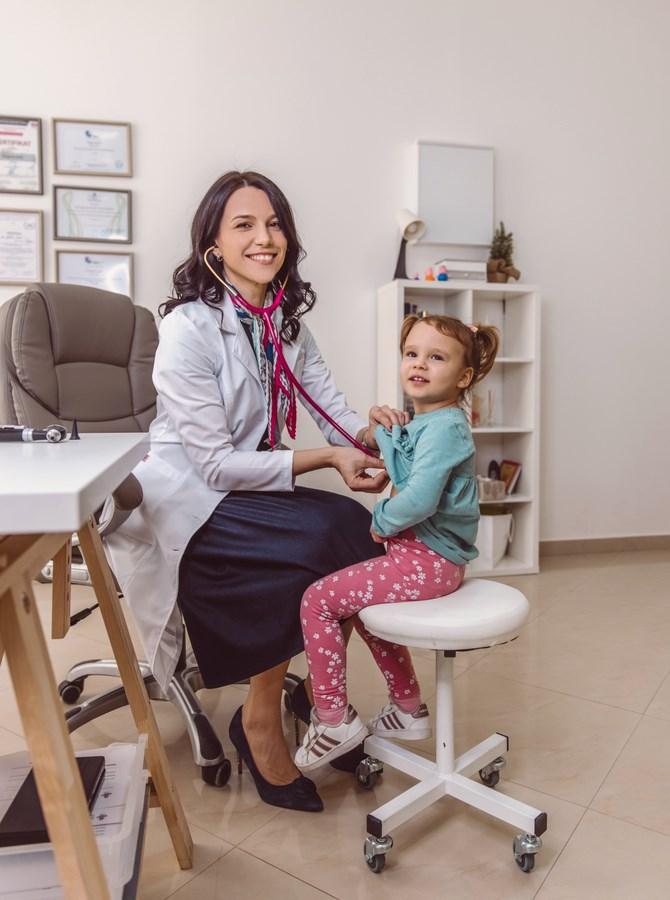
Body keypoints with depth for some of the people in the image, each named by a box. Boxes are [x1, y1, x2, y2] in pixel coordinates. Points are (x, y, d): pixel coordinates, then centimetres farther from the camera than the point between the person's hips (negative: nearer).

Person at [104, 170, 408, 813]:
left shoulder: (287, 324, 6)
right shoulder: (188, 328, -16)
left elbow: (333, 412, 0)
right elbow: (214, 463, -20)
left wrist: (368, 430, -23)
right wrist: (324, 460, -26)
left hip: (249, 492, 6)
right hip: (183, 503, -6)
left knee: (354, 525, -19)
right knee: (320, 537, -27)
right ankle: (260, 720, -8)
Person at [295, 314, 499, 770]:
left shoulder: (445, 426, -19)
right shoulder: (424, 422, 13)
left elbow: (418, 500, -29)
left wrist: (382, 521, -12)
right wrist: (383, 430, -2)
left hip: (429, 561, -11)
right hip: (427, 553, 11)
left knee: (318, 599, -9)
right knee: (361, 602, 29)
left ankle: (334, 718, 5)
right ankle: (409, 710, 37)